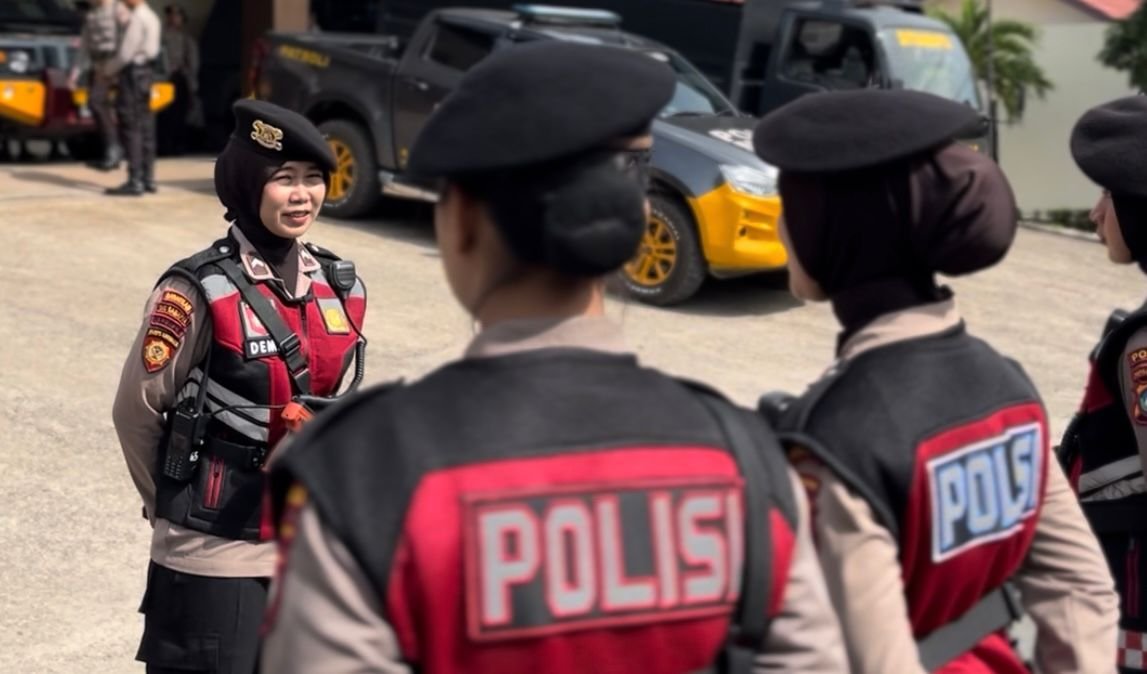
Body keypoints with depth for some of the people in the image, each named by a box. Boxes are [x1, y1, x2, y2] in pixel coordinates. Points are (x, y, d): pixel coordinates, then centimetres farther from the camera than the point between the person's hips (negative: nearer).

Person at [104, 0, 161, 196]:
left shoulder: (137, 18, -16)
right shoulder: (151, 17, 14)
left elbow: (126, 53, -19)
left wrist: (108, 69, -3)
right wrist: (114, 69, 14)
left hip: (132, 75, -10)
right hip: (145, 72, 10)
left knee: (131, 129, -8)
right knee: (144, 128, 10)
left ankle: (135, 182, -9)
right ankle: (148, 179, 13)